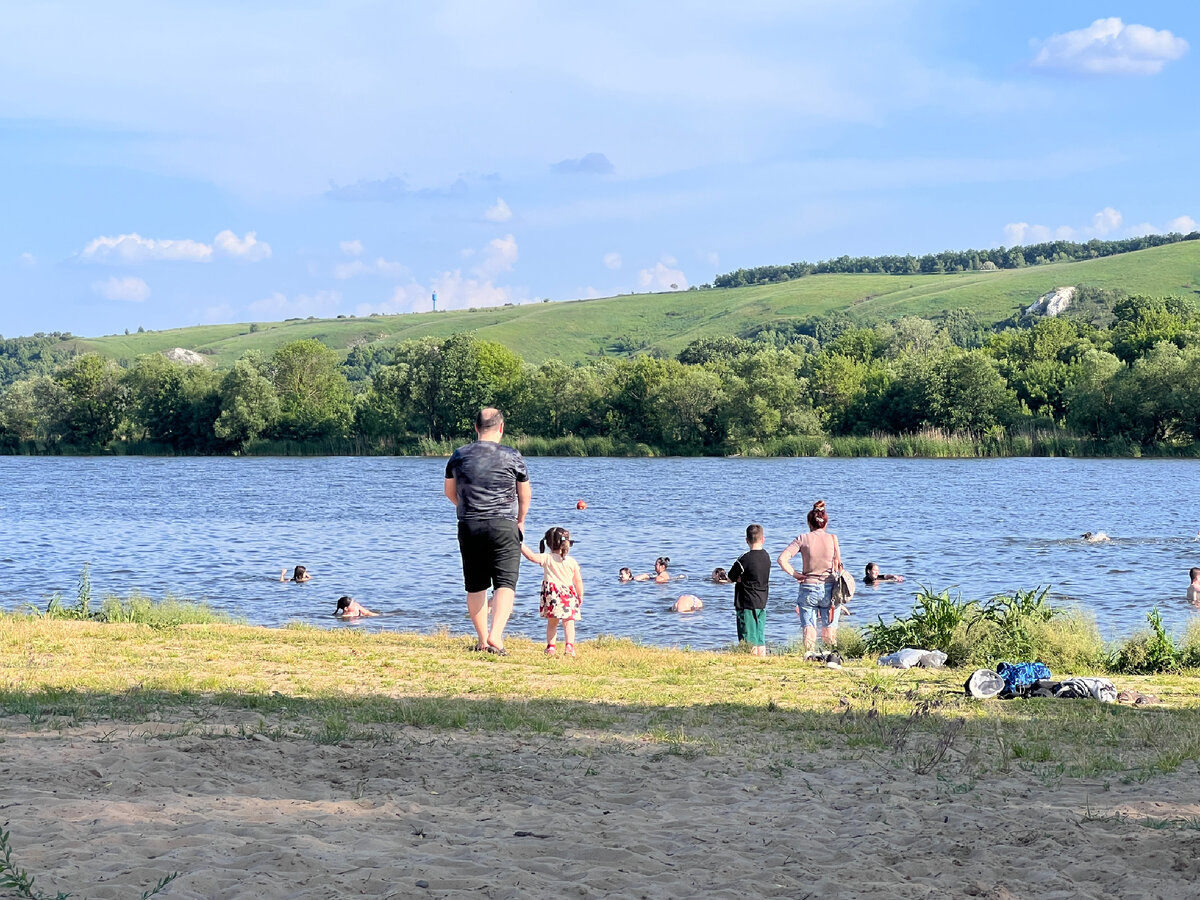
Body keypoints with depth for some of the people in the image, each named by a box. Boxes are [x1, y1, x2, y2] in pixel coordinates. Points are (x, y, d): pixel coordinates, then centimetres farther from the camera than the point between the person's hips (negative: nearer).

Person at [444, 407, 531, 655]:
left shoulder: (459, 456, 6)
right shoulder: (512, 457, -2)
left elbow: (449, 492, 19)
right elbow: (525, 495, 8)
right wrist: (520, 521, 26)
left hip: (468, 527, 3)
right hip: (503, 526, -3)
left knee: (475, 586, 12)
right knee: (505, 583, -5)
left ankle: (482, 640, 17)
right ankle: (496, 635, -23)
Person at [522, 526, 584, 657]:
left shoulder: (547, 558, 0)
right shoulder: (572, 562, 7)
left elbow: (531, 556, -14)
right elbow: (578, 581, 9)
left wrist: (521, 545, -6)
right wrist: (580, 597, 18)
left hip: (552, 594, 0)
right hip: (568, 595, 0)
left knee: (552, 623, 13)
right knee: (568, 622, 2)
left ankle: (550, 646, 9)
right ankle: (569, 646, -13)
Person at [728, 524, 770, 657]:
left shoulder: (745, 559, -16)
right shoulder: (766, 556, 6)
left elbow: (731, 578, -7)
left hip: (746, 604, -7)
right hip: (762, 603, 7)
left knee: (750, 641, -4)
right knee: (760, 639, 12)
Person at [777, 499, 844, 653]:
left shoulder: (803, 539, -5)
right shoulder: (833, 538, -3)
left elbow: (782, 559, -13)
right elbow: (838, 565, -1)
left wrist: (795, 574, -5)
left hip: (808, 588, -1)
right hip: (828, 588, 1)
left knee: (809, 629, 3)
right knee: (828, 630, 10)